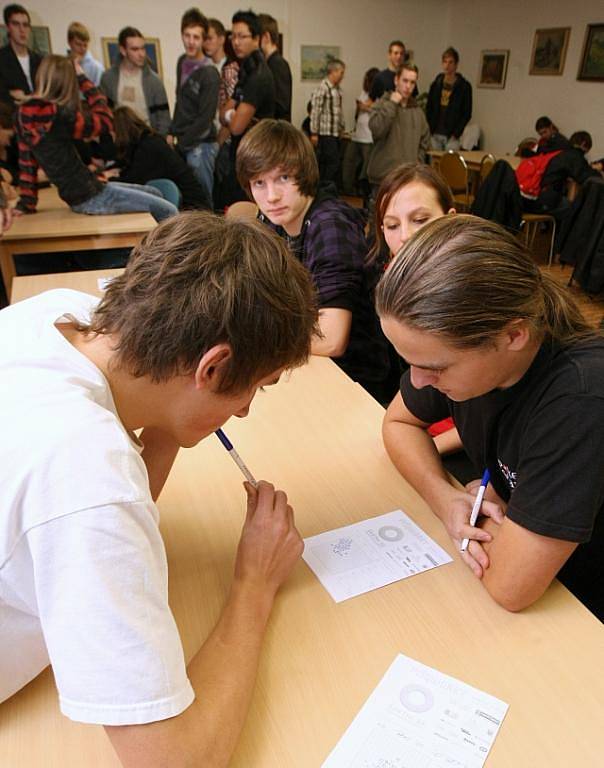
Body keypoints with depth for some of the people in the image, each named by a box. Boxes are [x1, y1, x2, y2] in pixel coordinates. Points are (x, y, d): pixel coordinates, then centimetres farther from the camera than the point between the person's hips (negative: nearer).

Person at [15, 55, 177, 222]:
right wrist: (82, 79, 0)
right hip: (89, 198, -10)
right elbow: (105, 121, -10)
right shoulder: (57, 116, -22)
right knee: (168, 212, -6)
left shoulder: (24, 114, 4)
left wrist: (27, 203, 16)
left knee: (154, 194, 20)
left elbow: (27, 160, 9)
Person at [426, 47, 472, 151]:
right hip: (435, 135, 3)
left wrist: (456, 134, -10)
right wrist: (429, 130, 3)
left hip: (451, 136, -3)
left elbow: (467, 114, -2)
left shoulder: (464, 86, -1)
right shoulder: (436, 84, 9)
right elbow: (428, 108, 13)